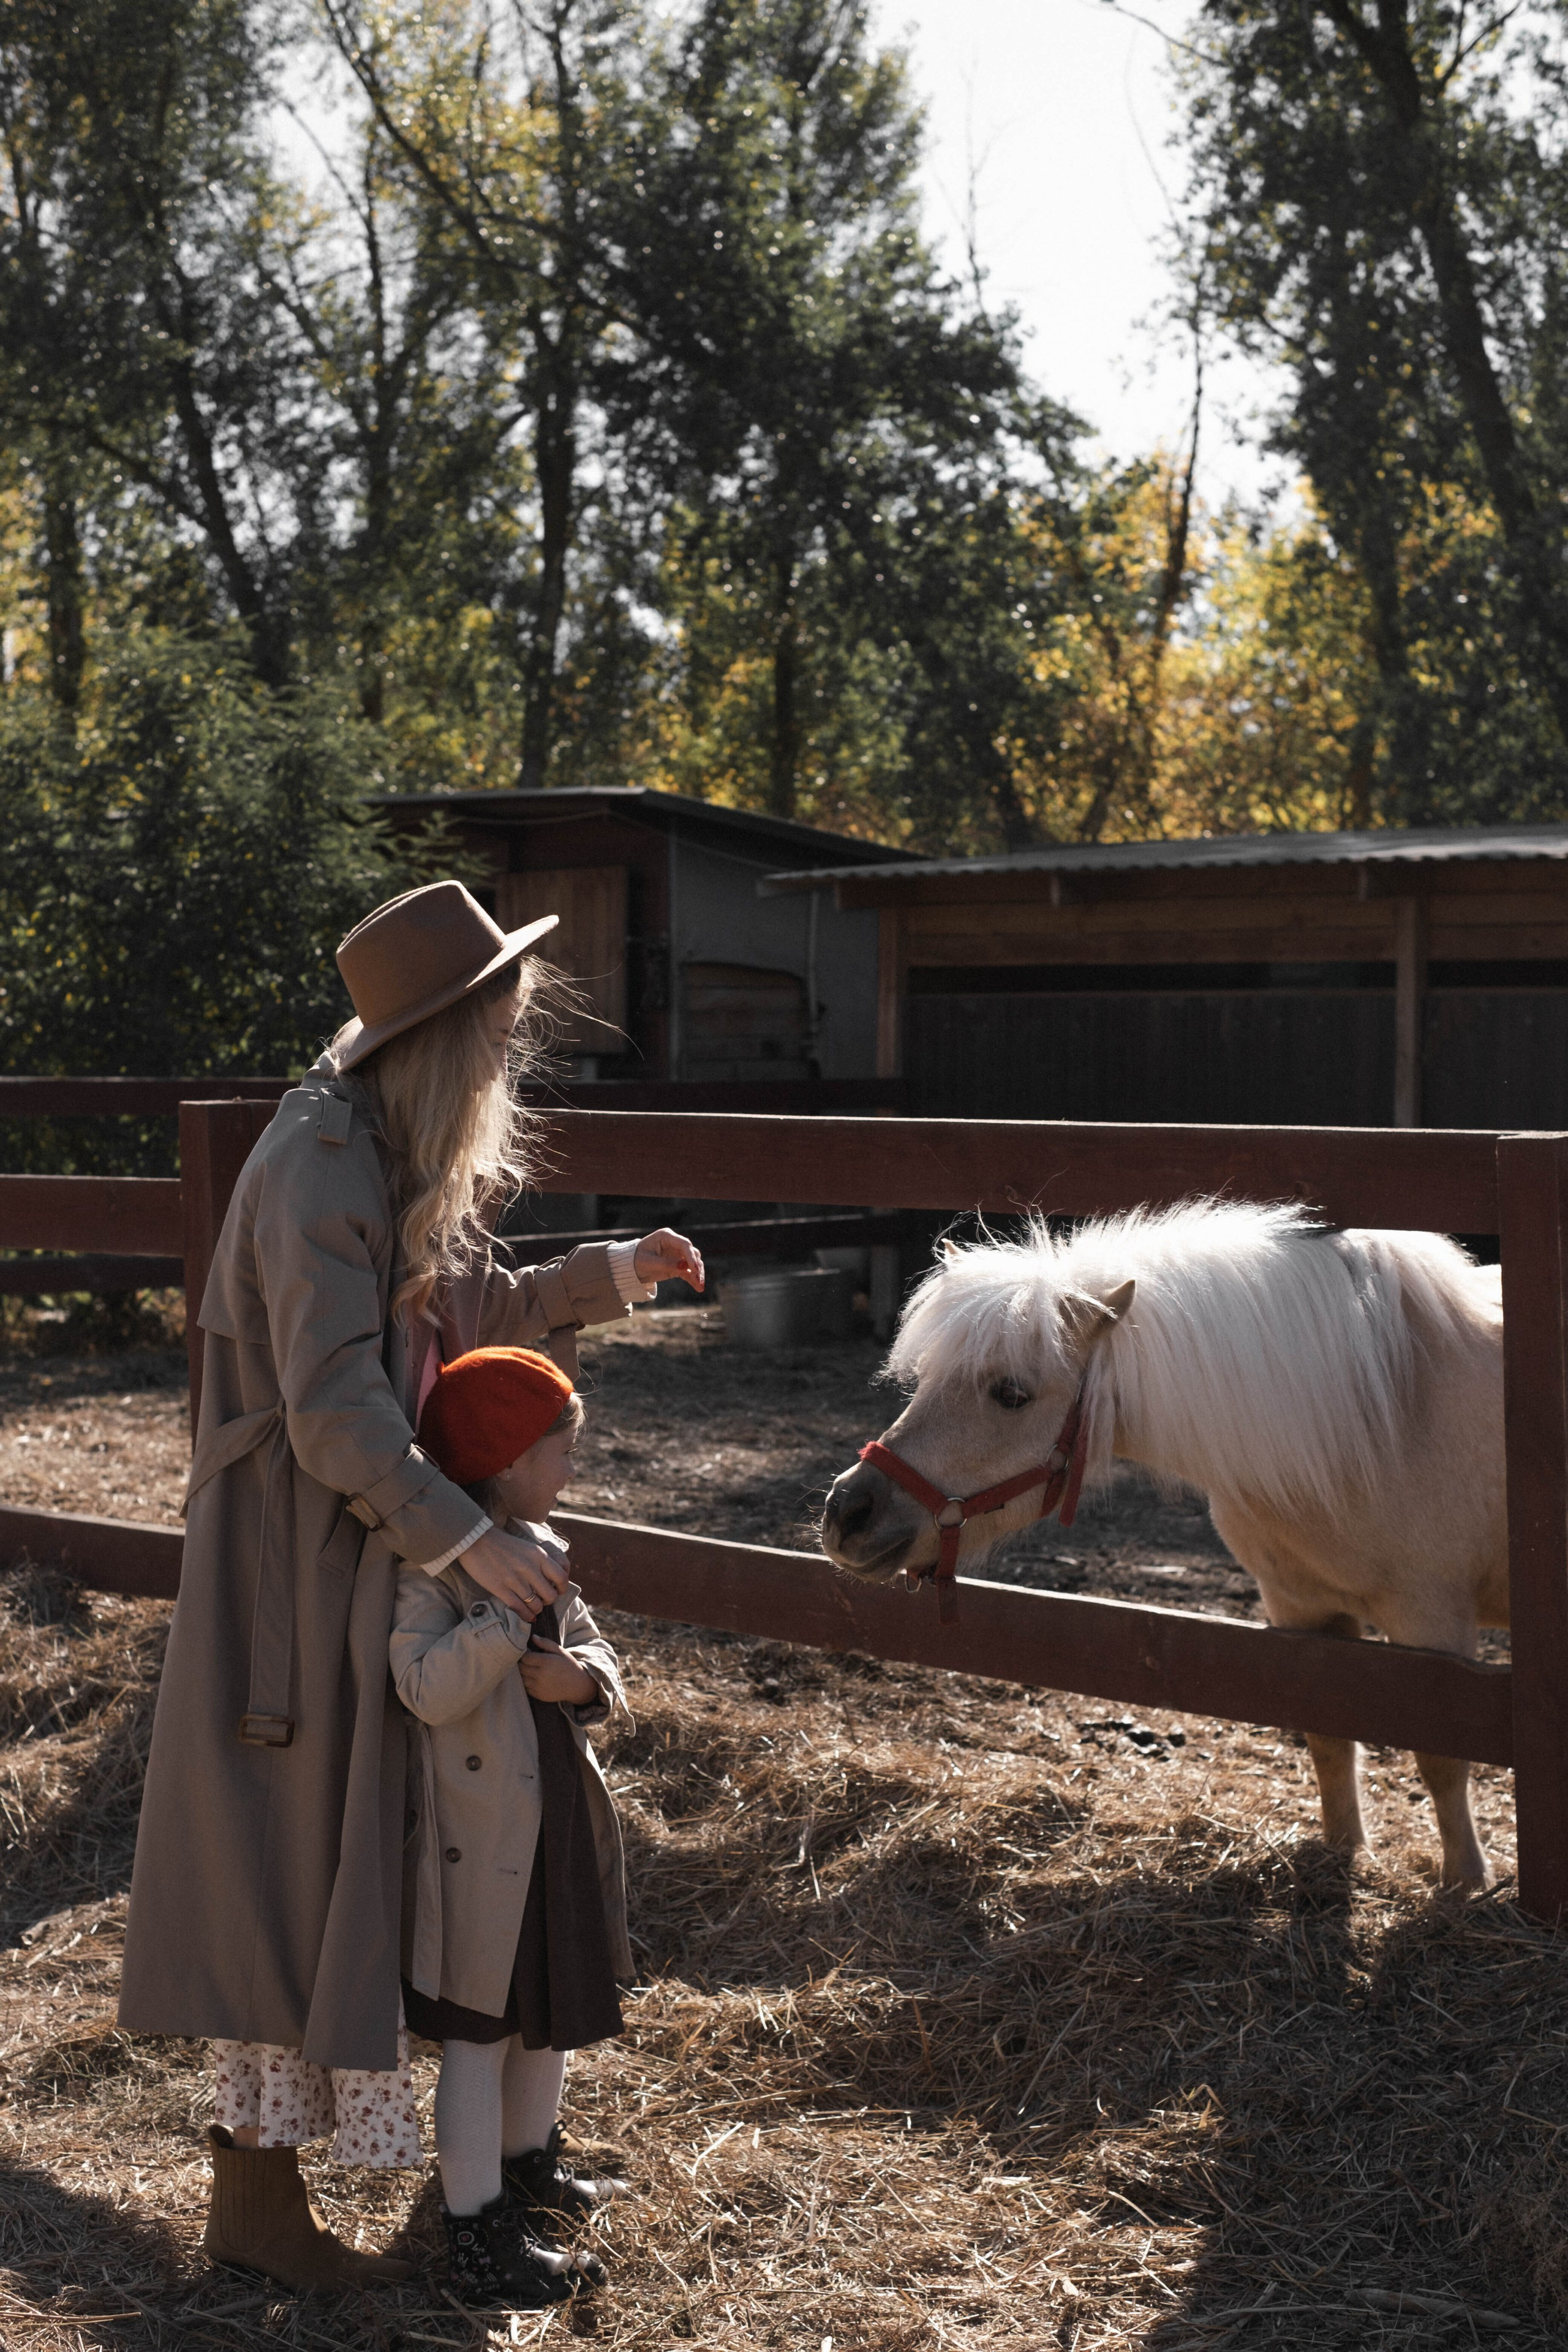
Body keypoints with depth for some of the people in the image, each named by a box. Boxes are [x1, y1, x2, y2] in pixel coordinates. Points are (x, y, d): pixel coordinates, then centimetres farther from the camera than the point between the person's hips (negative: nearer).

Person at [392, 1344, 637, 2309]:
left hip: (564, 1809, 8)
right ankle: (476, 2228, 14)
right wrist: (516, 1603, -32)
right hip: (480, 1825, -8)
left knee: (554, 2004, 23)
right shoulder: (429, 1565, -19)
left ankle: (527, 2159, 44)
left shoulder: (543, 1549, 7)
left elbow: (595, 1649, 12)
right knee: (480, 2030, 3)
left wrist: (585, 1677, -11)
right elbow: (430, 1686, -30)